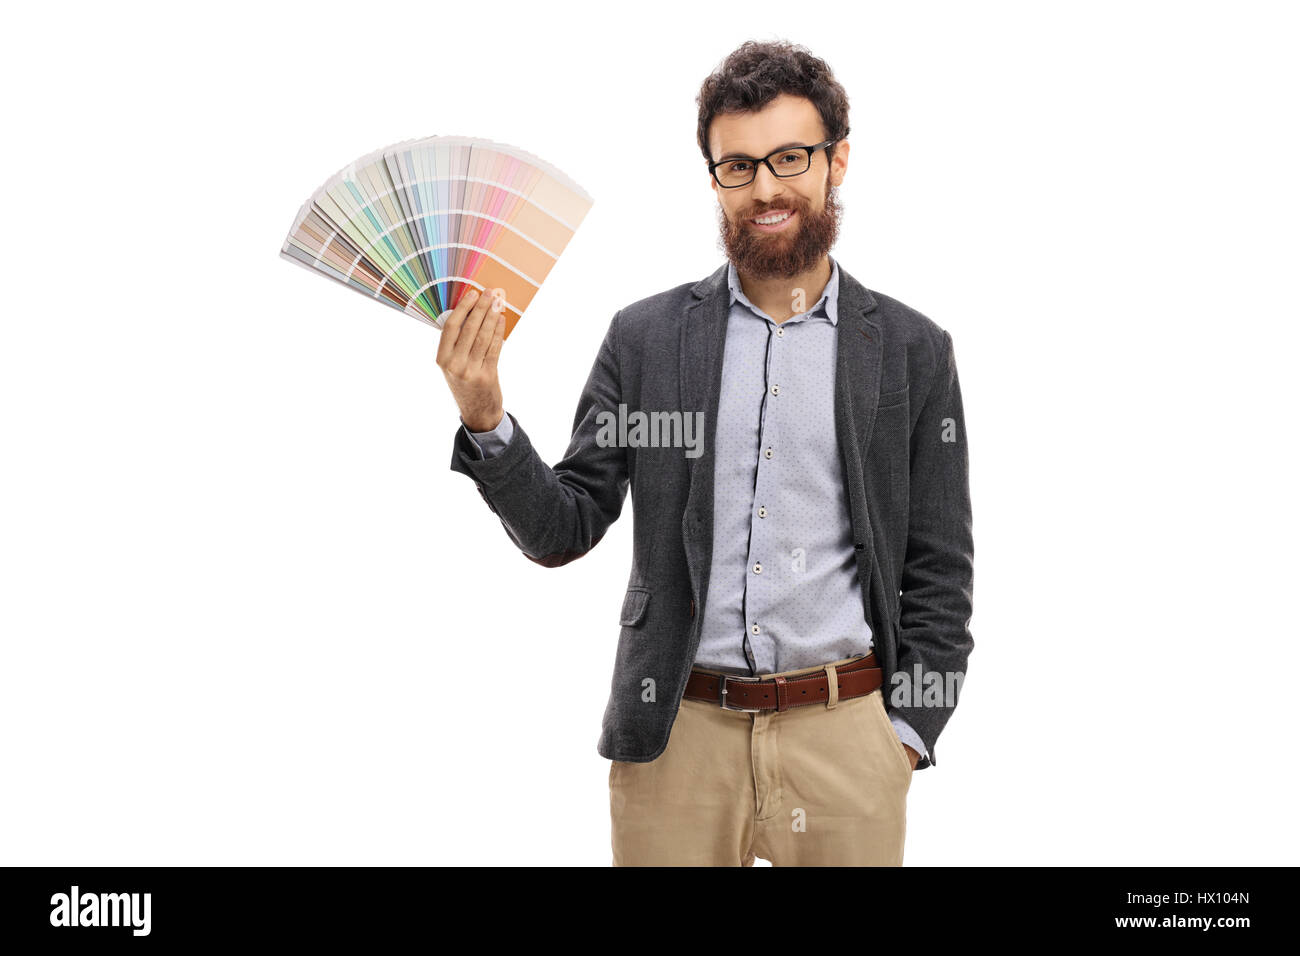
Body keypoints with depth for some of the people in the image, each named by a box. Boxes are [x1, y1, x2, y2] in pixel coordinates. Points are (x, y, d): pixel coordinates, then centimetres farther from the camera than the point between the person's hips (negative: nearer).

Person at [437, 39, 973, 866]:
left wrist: (907, 733, -2)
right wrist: (486, 423, -13)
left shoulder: (913, 350, 3)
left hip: (843, 735, 0)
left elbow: (940, 571, 5)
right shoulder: (645, 337, 3)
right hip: (673, 736, 0)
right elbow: (563, 531, 2)